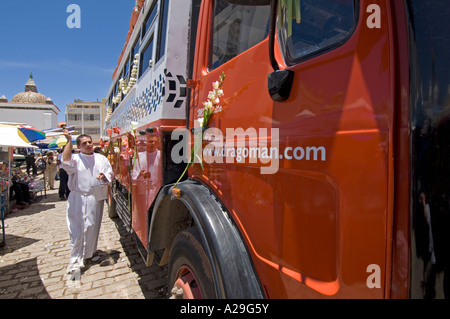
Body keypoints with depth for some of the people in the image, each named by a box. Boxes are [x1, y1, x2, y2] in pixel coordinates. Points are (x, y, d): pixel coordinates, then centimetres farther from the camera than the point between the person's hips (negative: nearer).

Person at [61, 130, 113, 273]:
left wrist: (104, 176, -12)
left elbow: (110, 173, 12)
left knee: (92, 227, 10)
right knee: (77, 229, -4)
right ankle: (75, 260, 5)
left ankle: (88, 254, 29)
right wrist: (69, 141, -20)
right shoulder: (75, 158, 2)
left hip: (96, 198, 3)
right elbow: (66, 162, -21)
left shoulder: (101, 158, 11)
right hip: (77, 199, -3)